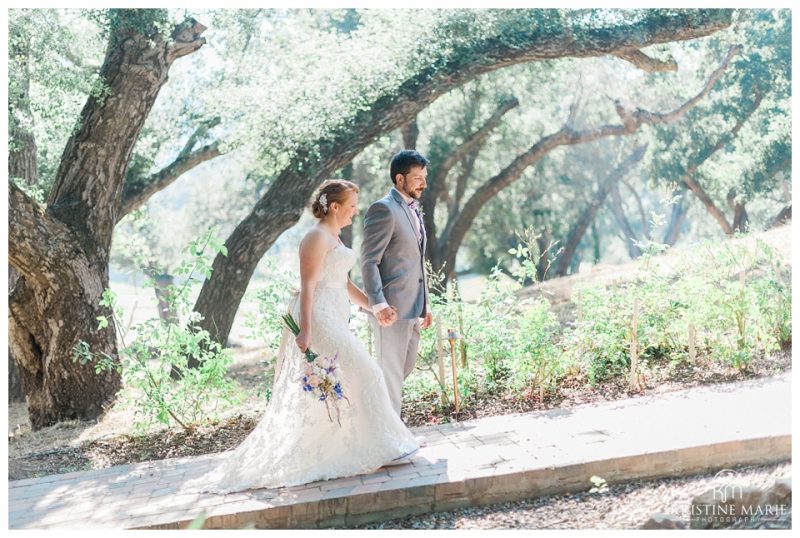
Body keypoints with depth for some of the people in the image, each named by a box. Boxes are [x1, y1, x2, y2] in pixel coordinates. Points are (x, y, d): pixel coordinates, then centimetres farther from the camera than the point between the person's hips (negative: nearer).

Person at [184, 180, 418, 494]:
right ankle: (376, 448, -1)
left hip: (332, 319, 11)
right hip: (318, 318, -11)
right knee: (360, 372, -9)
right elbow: (307, 286, -18)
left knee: (313, 393, 12)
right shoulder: (318, 237, -12)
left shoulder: (333, 238, 19)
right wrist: (305, 330, -23)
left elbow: (344, 283, 22)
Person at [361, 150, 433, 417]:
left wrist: (425, 304, 21)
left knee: (406, 367, 19)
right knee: (391, 373, -1)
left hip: (413, 308, 9)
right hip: (392, 309, -9)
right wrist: (378, 305, -27)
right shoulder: (383, 209, -12)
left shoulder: (414, 210, 17)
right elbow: (369, 262, -18)